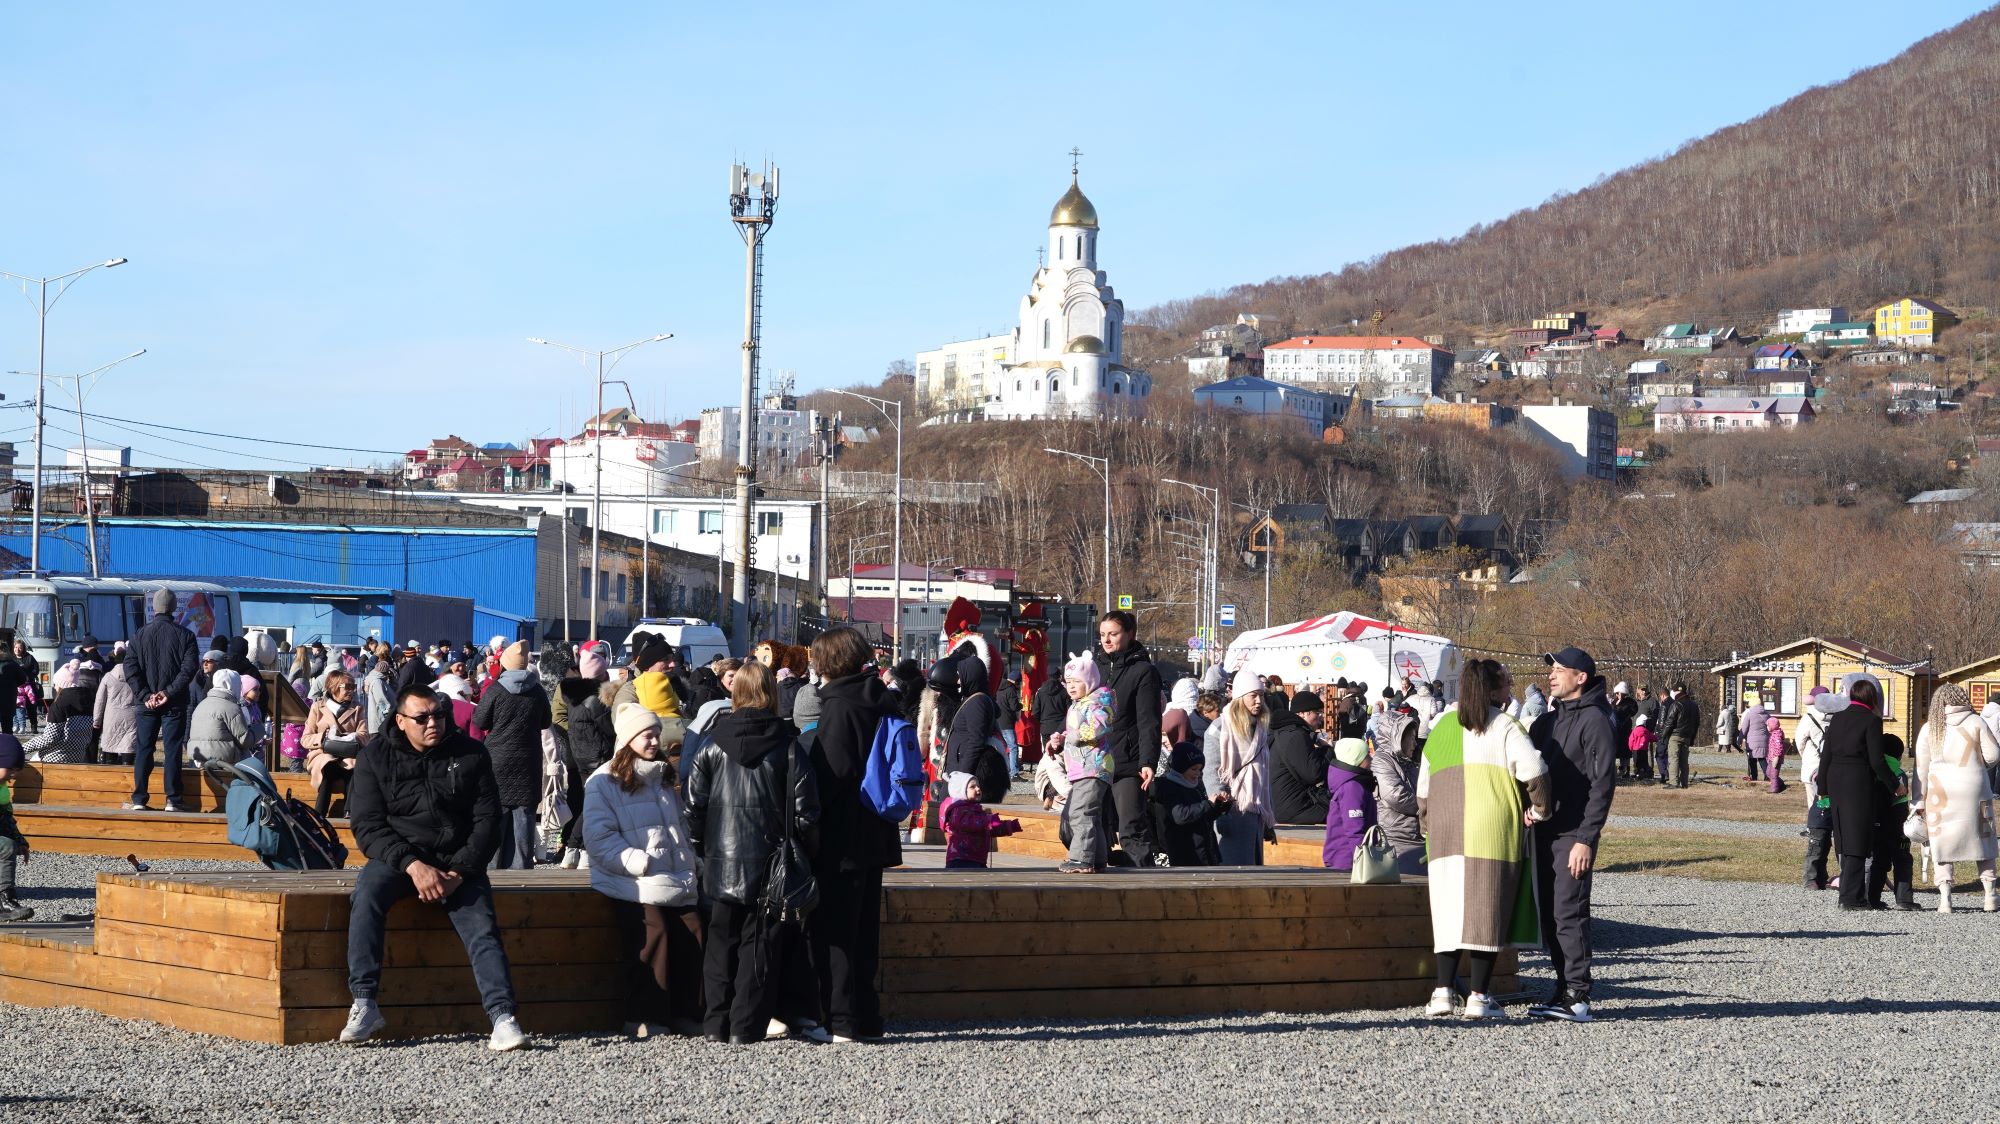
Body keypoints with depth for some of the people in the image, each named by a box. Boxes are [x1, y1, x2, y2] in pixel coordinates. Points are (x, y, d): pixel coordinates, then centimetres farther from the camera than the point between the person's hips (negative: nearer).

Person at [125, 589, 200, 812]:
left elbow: (131, 668, -4)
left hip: (147, 703, 1)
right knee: (172, 750, 0)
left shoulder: (140, 635, 3)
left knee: (144, 750, 7)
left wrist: (145, 695, -6)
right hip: (174, 705, -1)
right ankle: (173, 800, -3)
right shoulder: (185, 635, -2)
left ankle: (139, 800, 4)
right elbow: (189, 668, -12)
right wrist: (168, 693, -11)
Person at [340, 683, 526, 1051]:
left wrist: (459, 872, -13)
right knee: (367, 895, -30)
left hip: (458, 861, 1)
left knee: (482, 926, -23)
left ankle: (503, 1017, -31)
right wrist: (413, 865, -20)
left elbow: (487, 822, 2)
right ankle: (364, 1005, -30)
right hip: (397, 856, -1)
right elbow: (367, 824, -5)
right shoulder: (376, 756, 3)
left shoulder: (469, 754, 5)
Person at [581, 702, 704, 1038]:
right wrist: (641, 863, -18)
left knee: (692, 935, -9)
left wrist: (688, 860, 14)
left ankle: (685, 1013, 1)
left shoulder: (663, 779, 23)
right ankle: (645, 1017, -15)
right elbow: (599, 838, -11)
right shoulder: (604, 781, -1)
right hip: (632, 885, -6)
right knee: (652, 934, -22)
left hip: (675, 882, 7)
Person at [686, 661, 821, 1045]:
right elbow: (805, 808, -6)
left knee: (721, 940, 10)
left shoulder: (713, 746, 0)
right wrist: (793, 846, 8)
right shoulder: (787, 747, -5)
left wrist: (701, 847, 11)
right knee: (760, 942, 3)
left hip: (722, 862, 2)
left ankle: (716, 1023, 9)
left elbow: (694, 804, 0)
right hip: (769, 866, -2)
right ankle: (747, 1025, 0)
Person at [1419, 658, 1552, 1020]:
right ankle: (1478, 996, -1)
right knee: (1488, 909, 0)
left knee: (1449, 909, 9)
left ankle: (1444, 990, 0)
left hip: (1446, 834, 4)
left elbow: (1423, 785, 18)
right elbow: (1533, 769, -16)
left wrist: (1427, 822, 29)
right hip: (1494, 831, -4)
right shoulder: (1506, 727, -2)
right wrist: (1539, 808, -1)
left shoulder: (1443, 727, 15)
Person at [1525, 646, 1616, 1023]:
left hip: (1573, 835, -8)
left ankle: (1578, 997, -9)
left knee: (1568, 913, -10)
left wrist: (1586, 839, -18)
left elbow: (1603, 783, -14)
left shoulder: (1595, 720, -8)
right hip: (1543, 832, 8)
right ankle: (1564, 990, 15)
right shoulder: (1548, 719, 17)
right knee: (1549, 914, 8)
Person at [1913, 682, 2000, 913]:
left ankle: (1944, 897, -8)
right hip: (1973, 790, 0)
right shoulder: (1975, 723, -3)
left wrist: (1919, 802, 5)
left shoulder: (1929, 729, 1)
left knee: (1942, 845, 3)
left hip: (1940, 793, 0)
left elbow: (1921, 769, 1)